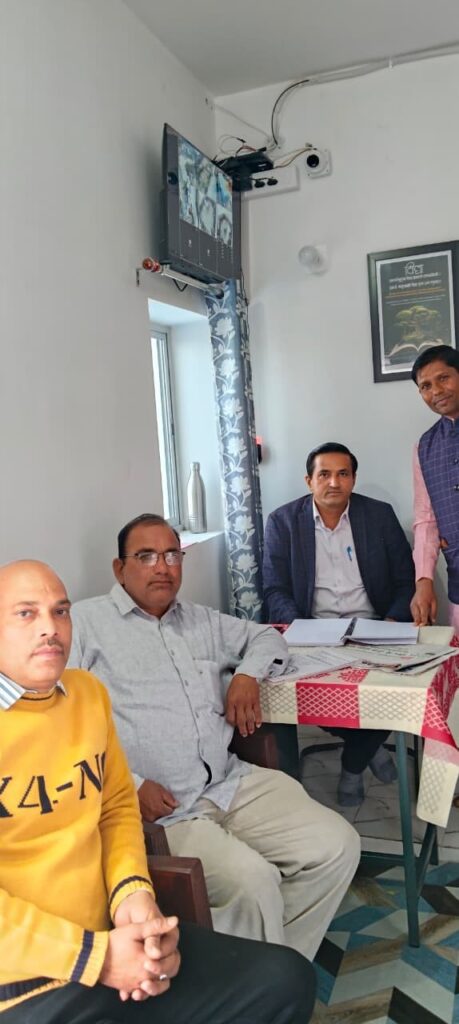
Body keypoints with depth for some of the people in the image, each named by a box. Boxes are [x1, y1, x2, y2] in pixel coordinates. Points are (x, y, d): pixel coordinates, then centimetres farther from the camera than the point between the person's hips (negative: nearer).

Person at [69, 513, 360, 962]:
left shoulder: (200, 621, 19)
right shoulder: (85, 622, 0)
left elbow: (266, 637, 32)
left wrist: (247, 674, 8)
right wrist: (129, 786, -15)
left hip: (233, 784, 7)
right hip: (156, 809, -6)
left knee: (337, 846, -9)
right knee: (252, 881, -27)